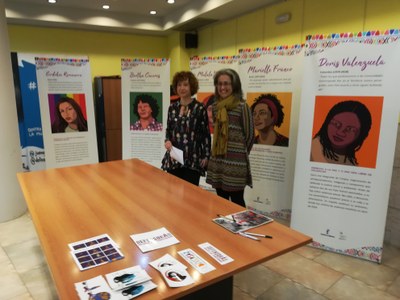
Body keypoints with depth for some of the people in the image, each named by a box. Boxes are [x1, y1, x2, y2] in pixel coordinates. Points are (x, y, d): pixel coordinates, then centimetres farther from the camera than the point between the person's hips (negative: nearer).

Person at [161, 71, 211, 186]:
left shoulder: (199, 108, -4)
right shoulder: (172, 107, 8)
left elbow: (206, 134, -3)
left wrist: (206, 156, -6)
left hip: (193, 158, -4)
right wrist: (167, 140, -5)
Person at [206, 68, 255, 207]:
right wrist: (219, 151, 14)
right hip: (217, 160, 6)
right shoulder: (215, 106, 9)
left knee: (236, 201, 4)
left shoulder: (242, 106, -10)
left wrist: (239, 153, 6)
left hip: (235, 162, -6)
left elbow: (249, 135, -4)